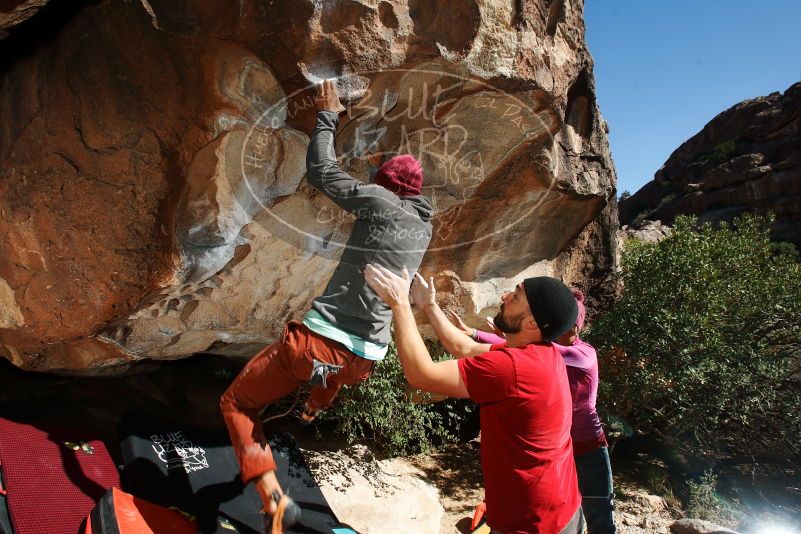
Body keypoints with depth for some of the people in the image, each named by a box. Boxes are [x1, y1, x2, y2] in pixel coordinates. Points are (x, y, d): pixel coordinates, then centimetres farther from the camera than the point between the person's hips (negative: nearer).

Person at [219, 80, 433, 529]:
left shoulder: (379, 201, -5)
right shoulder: (424, 227, 13)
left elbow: (320, 171, 2)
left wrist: (327, 117, 15)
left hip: (320, 342, -6)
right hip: (366, 359, 7)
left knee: (238, 403, 9)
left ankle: (273, 497, -3)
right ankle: (318, 405, 62)